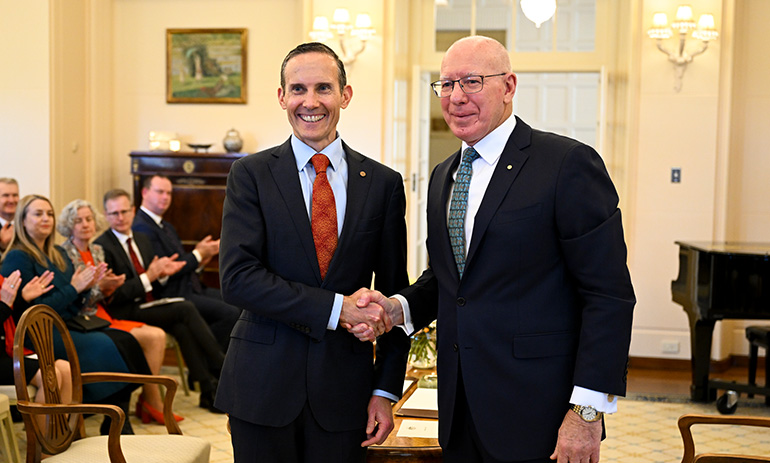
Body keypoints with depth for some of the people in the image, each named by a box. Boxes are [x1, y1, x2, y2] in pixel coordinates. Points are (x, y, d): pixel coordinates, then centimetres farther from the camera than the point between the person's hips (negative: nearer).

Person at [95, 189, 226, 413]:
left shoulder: (141, 239, 17)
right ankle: (222, 368, -18)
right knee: (185, 309, -25)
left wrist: (161, 272, -3)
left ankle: (208, 390, -25)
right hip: (126, 313, -6)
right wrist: (148, 277, -19)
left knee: (181, 326, -26)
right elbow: (112, 296, -14)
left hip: (149, 305, 6)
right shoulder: (102, 247, -7)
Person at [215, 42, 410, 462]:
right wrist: (336, 308, -18)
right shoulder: (251, 174, -1)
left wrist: (386, 389, 1)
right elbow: (236, 278, -12)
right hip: (263, 385, -1)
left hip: (344, 390, 1)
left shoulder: (383, 183, 4)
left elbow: (393, 295, 6)